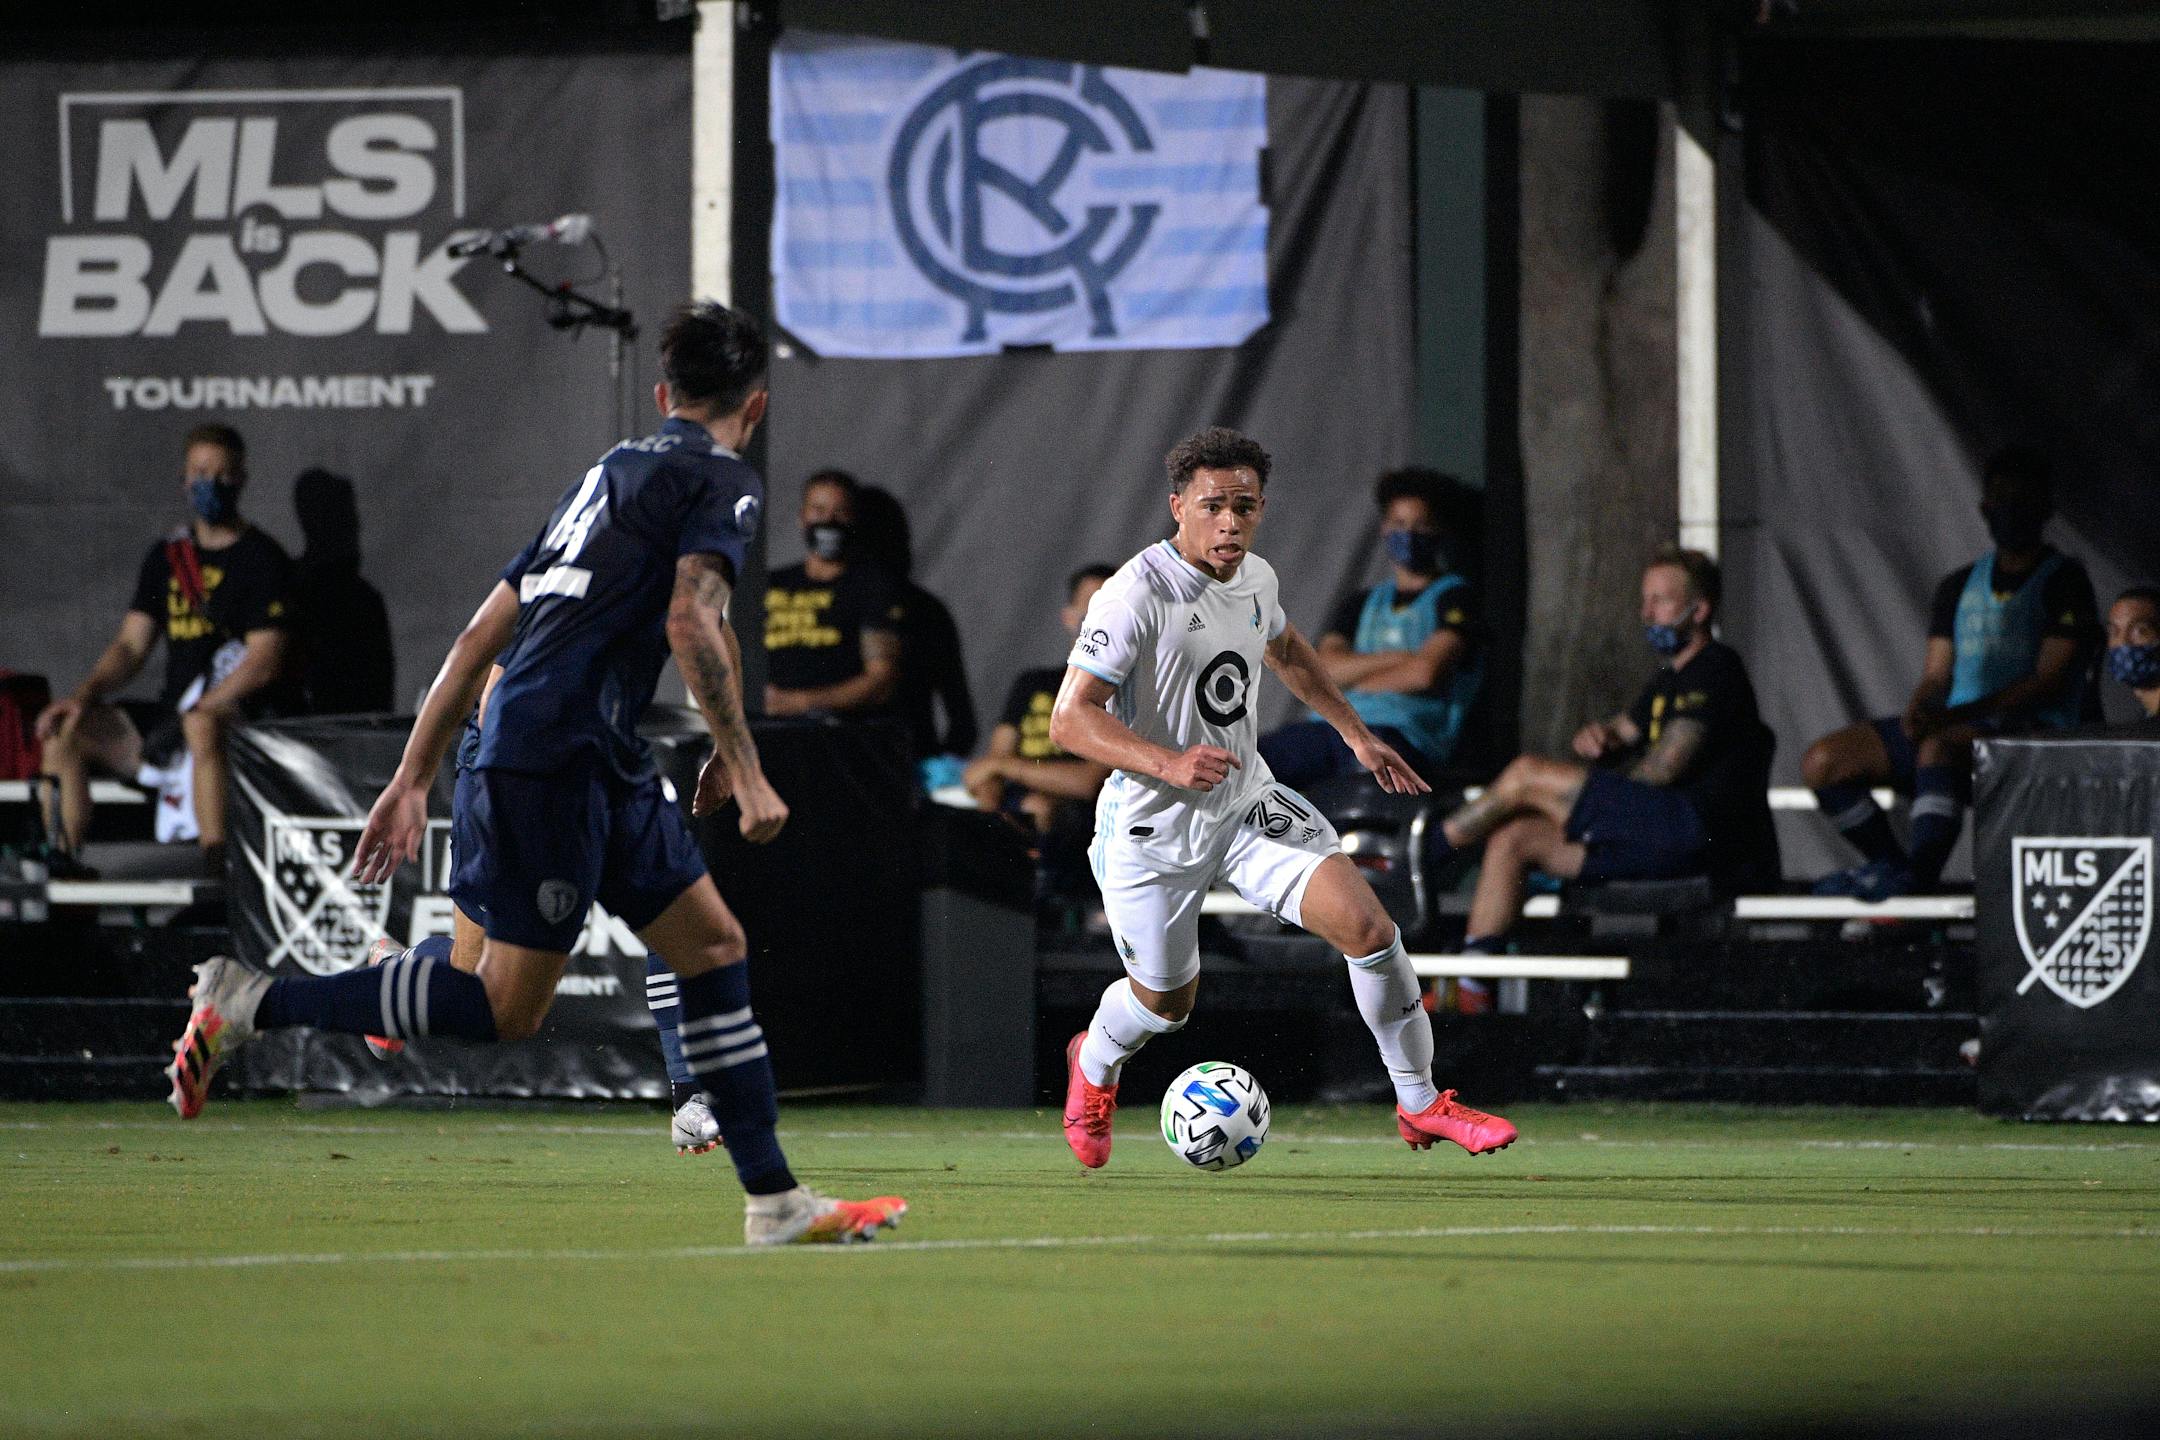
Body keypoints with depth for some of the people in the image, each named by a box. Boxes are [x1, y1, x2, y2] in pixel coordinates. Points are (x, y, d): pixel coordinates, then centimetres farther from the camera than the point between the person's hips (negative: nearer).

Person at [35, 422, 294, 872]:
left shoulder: (262, 559, -3)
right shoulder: (167, 557, 16)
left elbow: (264, 662, -13)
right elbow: (130, 646, 14)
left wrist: (191, 716, -22)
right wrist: (83, 696, -6)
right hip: (173, 721, 7)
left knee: (202, 726, -40)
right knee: (65, 730, -9)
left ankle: (216, 867, -44)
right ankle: (60, 862, -13)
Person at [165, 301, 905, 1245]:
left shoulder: (608, 475, 23)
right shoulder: (723, 481, -1)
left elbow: (481, 636, 21)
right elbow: (692, 620, -18)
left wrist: (413, 778, 21)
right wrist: (741, 768, -16)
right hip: (557, 753, -10)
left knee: (713, 944, 10)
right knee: (506, 1009, -7)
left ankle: (775, 1202, 9)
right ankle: (252, 1005, -6)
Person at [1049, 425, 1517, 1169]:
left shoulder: (1255, 578, 0)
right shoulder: (1137, 595, -23)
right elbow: (1070, 719, -26)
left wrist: (1355, 731, 22)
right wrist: (1170, 763, -38)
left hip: (1250, 803, 5)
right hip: (1154, 827, -5)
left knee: (1368, 927, -12)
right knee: (1166, 1002, 11)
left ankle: (1420, 1105, 2)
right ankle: (1094, 1065, 49)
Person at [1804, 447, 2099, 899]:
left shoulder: (2064, 582, 0)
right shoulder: (1959, 587, 20)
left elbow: (2050, 680, -10)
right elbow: (1936, 674, 14)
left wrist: (1953, 715, -21)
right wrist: (1919, 711, -13)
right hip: (1955, 726, 7)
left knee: (1938, 744, -40)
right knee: (1823, 762, -10)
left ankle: (1920, 870, -34)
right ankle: (1890, 864, -4)